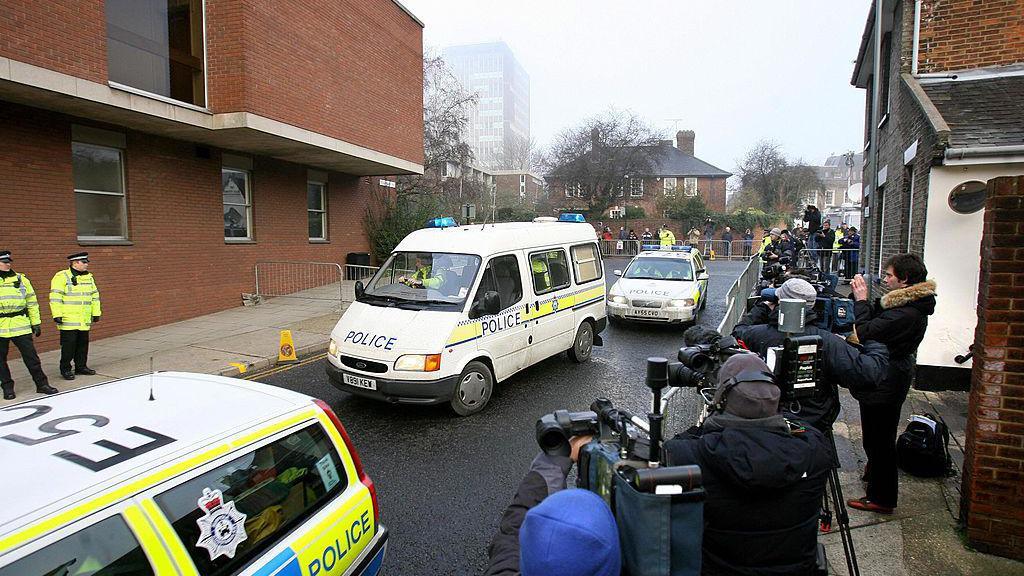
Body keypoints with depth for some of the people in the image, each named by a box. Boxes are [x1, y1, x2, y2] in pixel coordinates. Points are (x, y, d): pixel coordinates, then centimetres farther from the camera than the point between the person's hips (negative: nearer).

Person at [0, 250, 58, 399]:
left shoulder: (21, 279, 8)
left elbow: (32, 303, 11)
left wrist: (36, 323, 9)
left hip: (21, 326, 1)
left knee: (31, 356, 2)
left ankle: (41, 383, 9)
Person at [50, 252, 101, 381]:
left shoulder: (89, 277, 13)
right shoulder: (61, 277, -7)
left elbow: (95, 296, 19)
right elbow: (55, 298, -12)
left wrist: (96, 313, 15)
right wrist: (57, 315, -16)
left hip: (84, 321, 6)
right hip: (68, 320, -6)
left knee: (83, 343, 12)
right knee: (68, 345, -1)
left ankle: (81, 366, 23)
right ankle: (65, 369, 10)